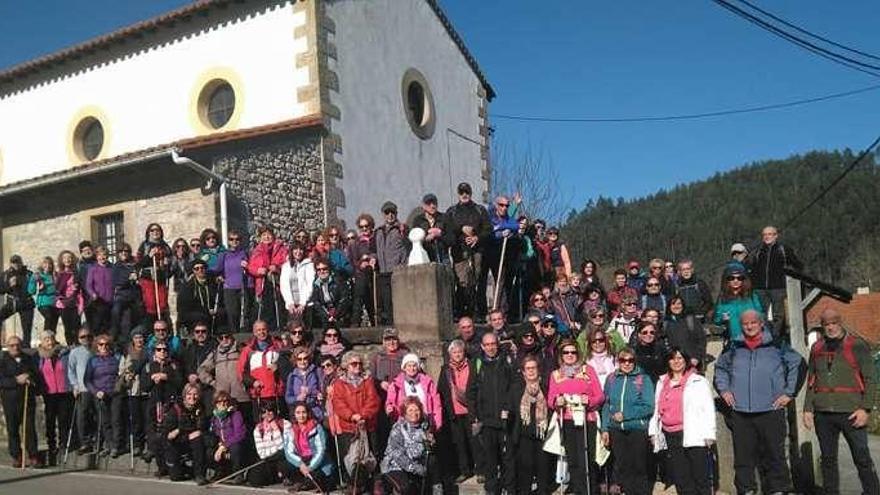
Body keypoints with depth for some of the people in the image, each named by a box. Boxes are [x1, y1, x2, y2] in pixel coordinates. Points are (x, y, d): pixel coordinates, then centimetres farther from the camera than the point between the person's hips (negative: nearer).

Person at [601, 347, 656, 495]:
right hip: (617, 431, 3)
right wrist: (605, 429, 3)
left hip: (638, 429, -3)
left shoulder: (644, 379, -6)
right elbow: (606, 406, 9)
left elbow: (648, 407, -12)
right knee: (622, 468, 9)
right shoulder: (611, 379, 5)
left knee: (639, 468, 5)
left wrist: (625, 415, -15)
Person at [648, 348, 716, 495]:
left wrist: (708, 434, -9)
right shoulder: (662, 382, 19)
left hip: (693, 435, -5)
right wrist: (653, 430, 14)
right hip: (670, 437, 5)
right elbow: (657, 409, 22)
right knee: (680, 478, 6)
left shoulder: (698, 381, 4)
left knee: (700, 476, -4)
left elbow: (708, 409, -2)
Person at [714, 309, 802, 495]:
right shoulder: (734, 349, 10)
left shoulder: (777, 346, 3)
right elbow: (720, 368, 24)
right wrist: (724, 390, 12)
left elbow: (798, 364, 7)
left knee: (774, 454, 1)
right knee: (743, 455, 5)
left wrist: (789, 393, 3)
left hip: (771, 410, -2)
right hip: (740, 411, 2)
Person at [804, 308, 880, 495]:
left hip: (850, 413, -4)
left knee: (862, 459, 0)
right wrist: (808, 408, 10)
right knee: (828, 459, 10)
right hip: (822, 414, 4)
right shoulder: (817, 348, 13)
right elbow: (811, 382, 18)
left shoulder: (857, 345, 0)